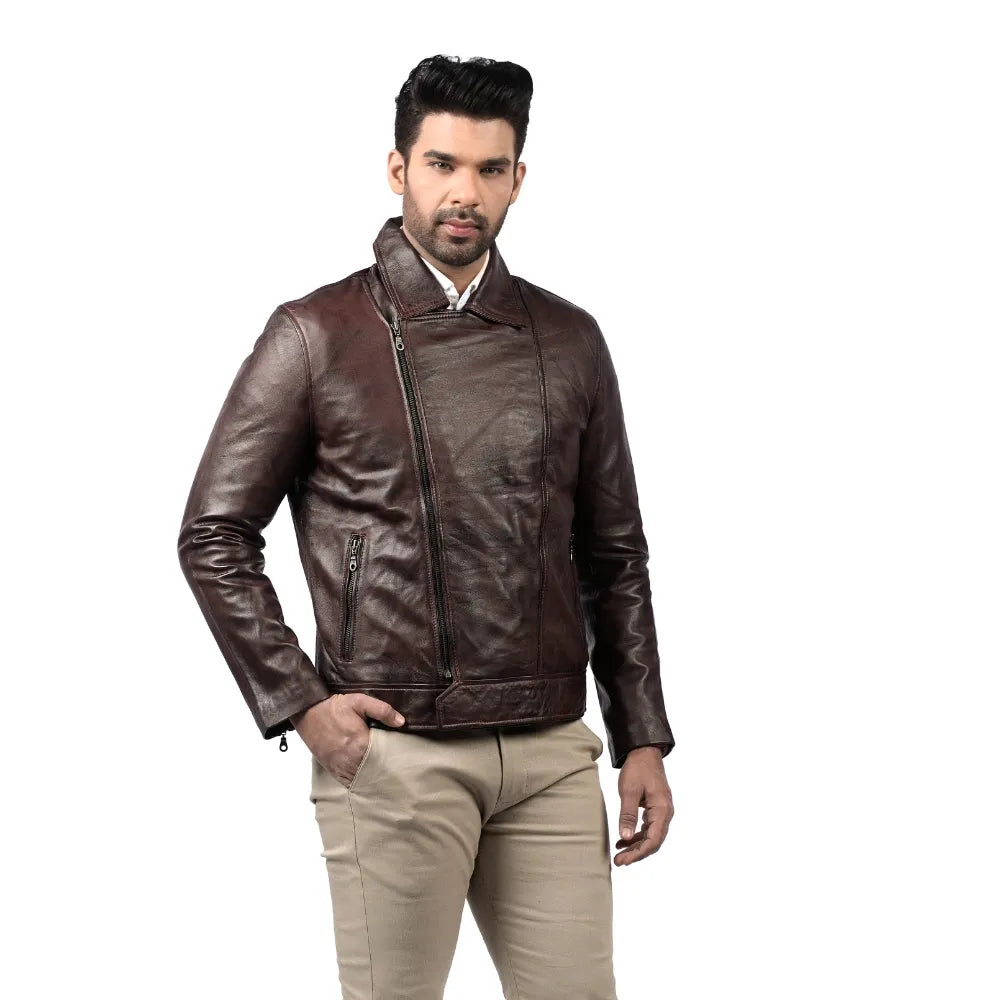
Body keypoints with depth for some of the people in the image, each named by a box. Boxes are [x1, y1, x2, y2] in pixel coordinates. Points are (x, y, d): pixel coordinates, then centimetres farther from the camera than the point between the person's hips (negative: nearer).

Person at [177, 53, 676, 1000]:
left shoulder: (568, 341, 9)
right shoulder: (317, 336, -1)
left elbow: (614, 553, 13)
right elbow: (213, 535, 0)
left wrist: (643, 740, 9)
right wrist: (297, 702, -7)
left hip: (552, 753, 3)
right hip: (394, 754, -3)